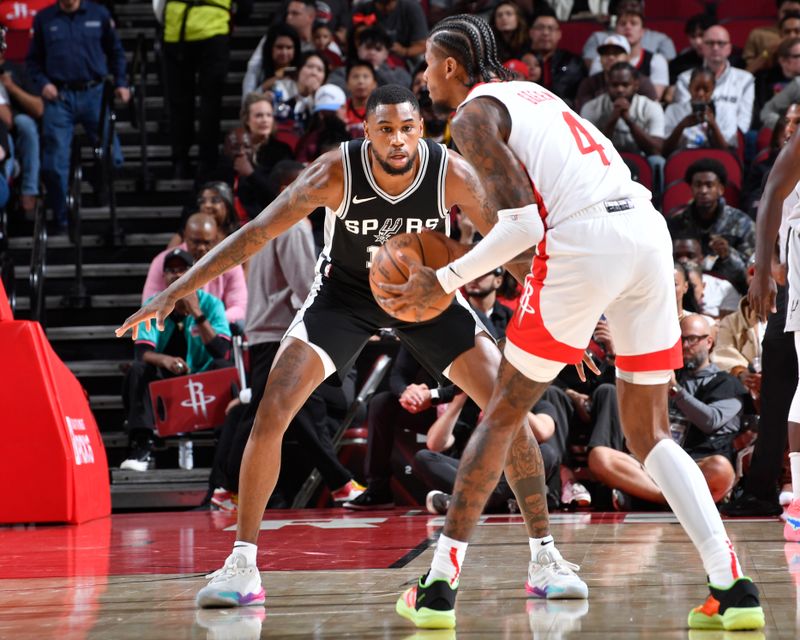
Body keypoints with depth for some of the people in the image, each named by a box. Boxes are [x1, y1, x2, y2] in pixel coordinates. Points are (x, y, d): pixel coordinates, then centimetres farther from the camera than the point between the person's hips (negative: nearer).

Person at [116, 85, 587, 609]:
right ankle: (242, 565, -6)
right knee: (272, 412, -17)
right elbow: (256, 233, -23)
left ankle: (545, 556, 1)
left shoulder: (452, 173, -26)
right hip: (345, 291, -1)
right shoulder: (336, 172, -29)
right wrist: (173, 293, -26)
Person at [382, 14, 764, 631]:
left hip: (584, 243, -7)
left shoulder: (472, 115, 3)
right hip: (648, 227, 7)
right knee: (648, 432, 13)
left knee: (503, 415, 8)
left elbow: (522, 220, -9)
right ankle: (733, 587, -1)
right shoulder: (532, 93, 28)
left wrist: (445, 280, -2)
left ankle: (440, 586, 9)